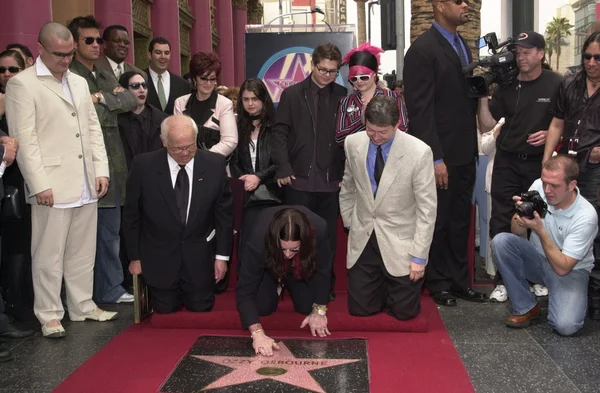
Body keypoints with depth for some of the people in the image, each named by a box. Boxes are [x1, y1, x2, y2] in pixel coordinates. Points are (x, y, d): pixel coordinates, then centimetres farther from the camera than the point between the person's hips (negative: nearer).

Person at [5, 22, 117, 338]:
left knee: (83, 251, 14)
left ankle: (83, 305, 26)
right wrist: (40, 184, -15)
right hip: (52, 187, -6)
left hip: (86, 185, 6)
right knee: (49, 253, 1)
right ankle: (49, 315, 13)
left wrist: (101, 169, 7)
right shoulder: (22, 84, -5)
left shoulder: (80, 83, 16)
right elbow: (24, 139, -10)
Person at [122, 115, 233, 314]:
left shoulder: (215, 164, -11)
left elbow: (224, 213, -2)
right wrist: (134, 257, 1)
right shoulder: (143, 166, -14)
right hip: (159, 259, -1)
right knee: (165, 311, 10)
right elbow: (131, 215, -3)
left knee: (201, 309, 8)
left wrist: (222, 255, -2)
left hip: (199, 259, 1)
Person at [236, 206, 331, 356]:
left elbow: (323, 270, -21)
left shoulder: (318, 230, -40)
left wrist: (319, 310, -19)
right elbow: (244, 292, -39)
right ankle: (277, 284, 18)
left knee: (307, 307, -11)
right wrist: (258, 333, -49)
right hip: (269, 264, -1)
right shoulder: (258, 240, -44)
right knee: (262, 307, -15)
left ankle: (289, 284, 21)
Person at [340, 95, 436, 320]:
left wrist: (419, 256, -13)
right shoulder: (353, 144, -6)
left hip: (400, 242, -3)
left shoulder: (419, 152, -18)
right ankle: (382, 285, 38)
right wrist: (349, 224, 12)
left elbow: (427, 208, -13)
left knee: (403, 311, 4)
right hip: (362, 240, 3)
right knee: (360, 308, 6)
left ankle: (397, 283, 36)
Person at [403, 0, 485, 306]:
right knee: (438, 221, 7)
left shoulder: (462, 45, 13)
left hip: (464, 152, 8)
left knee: (460, 221, 15)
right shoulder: (422, 49, -13)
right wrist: (435, 158, -20)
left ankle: (459, 280, 28)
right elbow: (420, 109, -18)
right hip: (441, 155, -8)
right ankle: (438, 283, 23)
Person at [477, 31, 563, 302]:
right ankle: (502, 281, 10)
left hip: (540, 162, -2)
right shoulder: (506, 85, 4)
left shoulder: (556, 84, -3)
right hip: (507, 162, 2)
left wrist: (550, 134, -14)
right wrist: (483, 97, -10)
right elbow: (486, 126, 3)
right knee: (501, 222, 0)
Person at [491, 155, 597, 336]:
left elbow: (563, 267, -25)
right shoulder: (538, 186, -15)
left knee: (566, 325, -29)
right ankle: (526, 308, -10)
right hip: (537, 260, 4)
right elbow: (517, 232, -6)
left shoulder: (586, 216, -25)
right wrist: (521, 214, -29)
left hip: (571, 271, -4)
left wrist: (540, 230, -33)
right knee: (500, 241, -26)